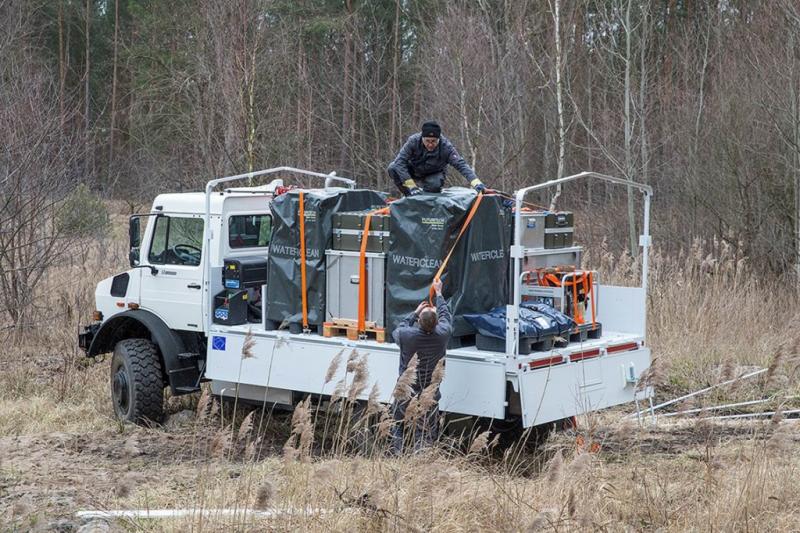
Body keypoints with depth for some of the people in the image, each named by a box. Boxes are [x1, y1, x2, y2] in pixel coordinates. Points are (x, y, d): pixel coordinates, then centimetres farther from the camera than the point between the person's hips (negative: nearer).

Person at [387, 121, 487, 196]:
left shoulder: (446, 147, -30)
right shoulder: (413, 141, -30)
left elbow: (461, 164, -34)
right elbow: (400, 161, -32)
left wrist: (476, 183, -49)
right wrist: (411, 185, -39)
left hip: (433, 175, -1)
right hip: (412, 171, 1)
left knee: (434, 186, -37)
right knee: (392, 169, -28)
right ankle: (410, 196, -9)